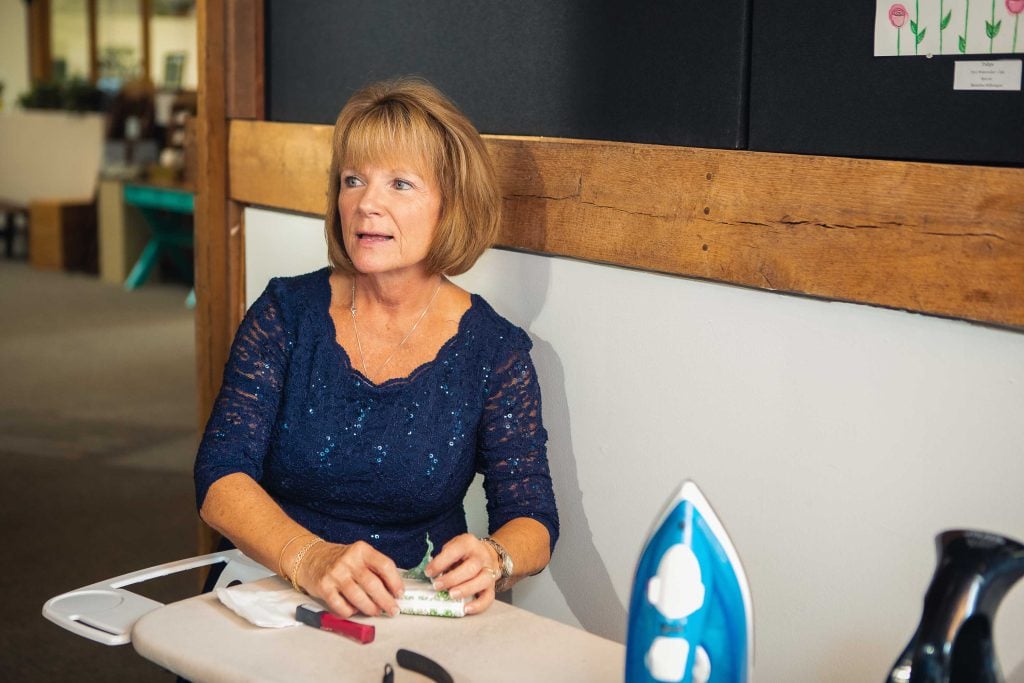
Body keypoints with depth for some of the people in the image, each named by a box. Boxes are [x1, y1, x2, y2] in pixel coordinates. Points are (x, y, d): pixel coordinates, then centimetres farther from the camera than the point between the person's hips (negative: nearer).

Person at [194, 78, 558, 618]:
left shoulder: (495, 350, -2)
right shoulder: (286, 312, -1)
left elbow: (532, 518, -3)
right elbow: (220, 477, -9)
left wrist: (492, 559, -28)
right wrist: (310, 559, -29)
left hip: (416, 621, 2)